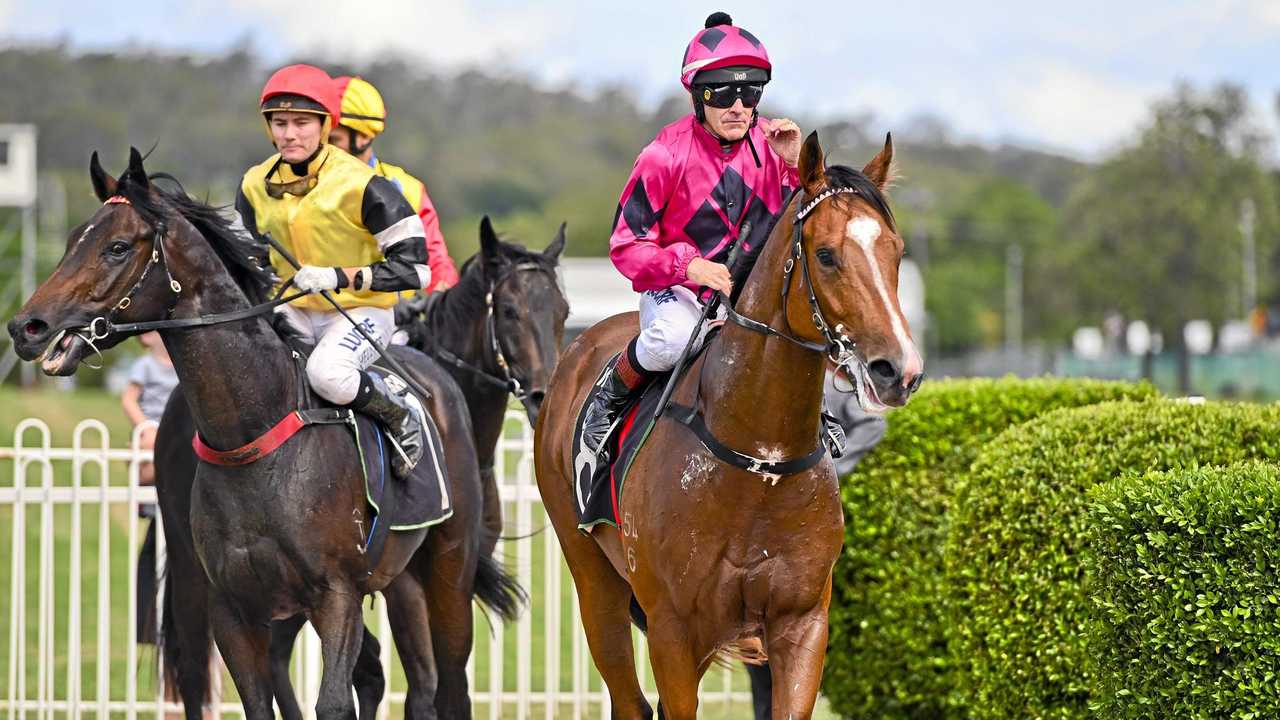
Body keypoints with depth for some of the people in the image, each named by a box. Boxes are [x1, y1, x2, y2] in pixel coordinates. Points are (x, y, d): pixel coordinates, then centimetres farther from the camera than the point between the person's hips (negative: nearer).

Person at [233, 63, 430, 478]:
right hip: (294, 311, 6)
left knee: (327, 372, -36)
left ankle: (400, 417, -8)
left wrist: (340, 277, -26)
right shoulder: (256, 186, 2)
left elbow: (414, 265, -15)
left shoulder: (360, 185, -15)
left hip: (361, 309, -5)